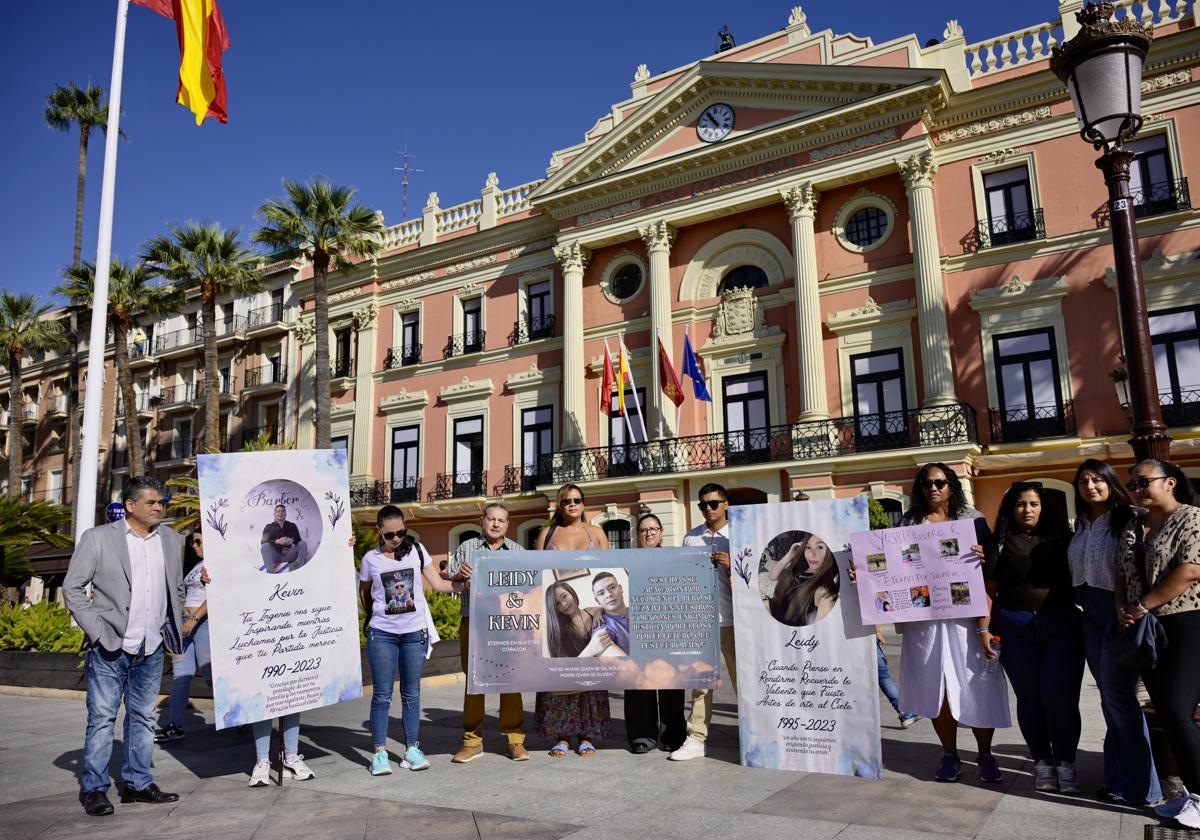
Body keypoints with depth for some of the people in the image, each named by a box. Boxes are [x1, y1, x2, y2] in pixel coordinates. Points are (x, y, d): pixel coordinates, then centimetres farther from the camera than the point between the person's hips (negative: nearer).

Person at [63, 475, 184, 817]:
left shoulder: (172, 541, 8)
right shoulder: (98, 537, -5)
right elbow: (73, 587, -4)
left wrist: (174, 629, 9)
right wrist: (97, 631, -10)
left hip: (151, 649, 4)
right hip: (110, 647, -4)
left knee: (143, 718, 11)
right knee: (102, 719, 2)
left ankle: (138, 783, 21)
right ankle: (93, 789, 14)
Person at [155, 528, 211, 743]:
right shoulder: (197, 564, 20)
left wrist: (194, 618, -23)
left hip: (204, 622, -9)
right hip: (187, 622, 9)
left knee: (212, 675, -6)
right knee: (179, 673, 4)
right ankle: (175, 725, 7)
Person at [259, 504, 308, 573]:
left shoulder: (292, 526, 16)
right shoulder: (269, 527, 13)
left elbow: (298, 539, 3)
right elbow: (264, 541, -4)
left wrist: (292, 541, -22)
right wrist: (277, 541, -24)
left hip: (288, 555, 1)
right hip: (274, 555, -1)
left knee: (303, 544, -22)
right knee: (265, 546, -30)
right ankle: (271, 572, -46)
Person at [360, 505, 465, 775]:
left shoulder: (417, 550, 1)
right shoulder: (371, 558, -1)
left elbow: (438, 583, 2)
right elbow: (364, 592, 15)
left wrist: (465, 585, -10)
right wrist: (373, 615, 8)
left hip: (414, 632, 1)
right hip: (382, 634, -1)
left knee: (411, 694, 9)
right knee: (382, 694, 1)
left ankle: (412, 750, 18)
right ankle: (379, 753, 10)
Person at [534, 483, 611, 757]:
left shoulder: (595, 532, 12)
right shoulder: (547, 534, 12)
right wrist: (542, 605, -2)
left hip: (589, 607, 0)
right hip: (555, 613, 0)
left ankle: (586, 736, 7)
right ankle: (562, 736, 5)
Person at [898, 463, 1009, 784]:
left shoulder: (972, 519, 4)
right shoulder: (909, 522, 8)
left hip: (964, 617, -1)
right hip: (923, 618, 1)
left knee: (975, 686, 1)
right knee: (935, 687, 6)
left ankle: (985, 755, 19)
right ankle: (949, 754, 20)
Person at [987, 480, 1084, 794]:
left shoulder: (1060, 538, 8)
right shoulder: (1001, 542, 5)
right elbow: (990, 589, 4)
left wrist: (1085, 621, -3)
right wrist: (986, 628, 1)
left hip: (1061, 626, 0)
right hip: (1016, 628, 0)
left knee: (1059, 697, -6)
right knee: (1029, 698, 7)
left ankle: (1066, 763, 12)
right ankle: (1042, 762, 20)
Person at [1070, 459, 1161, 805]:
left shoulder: (1128, 518, -8)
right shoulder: (1082, 526, 13)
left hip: (1119, 610, -7)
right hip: (1091, 612, 7)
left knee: (1117, 695, -6)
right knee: (1109, 695, 11)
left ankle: (1139, 786, 6)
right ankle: (1118, 776, 20)